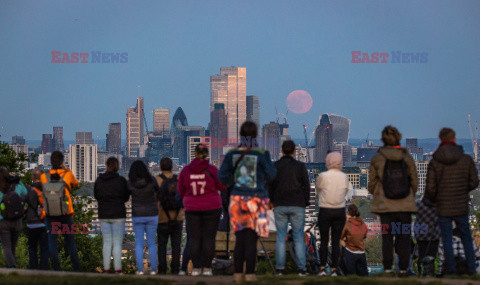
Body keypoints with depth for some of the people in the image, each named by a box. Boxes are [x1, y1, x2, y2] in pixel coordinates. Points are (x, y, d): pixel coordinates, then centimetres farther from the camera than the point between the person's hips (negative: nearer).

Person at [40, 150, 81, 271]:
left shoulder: (44, 177, -5)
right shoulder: (68, 174, -7)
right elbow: (75, 184, 15)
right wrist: (65, 169, 18)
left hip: (50, 216, 0)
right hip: (66, 216, 0)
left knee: (52, 243, 2)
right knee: (70, 242, 12)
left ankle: (56, 269, -5)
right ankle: (77, 269, 14)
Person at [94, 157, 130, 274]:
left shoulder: (99, 180, 0)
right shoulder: (121, 180, -9)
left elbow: (96, 196, 10)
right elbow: (126, 197, 1)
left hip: (103, 215, 3)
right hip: (118, 215, -3)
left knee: (107, 243, 10)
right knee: (118, 244, 0)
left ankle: (106, 270, 8)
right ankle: (118, 270, -2)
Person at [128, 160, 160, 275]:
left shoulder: (130, 183, -10)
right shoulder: (151, 180, -9)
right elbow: (157, 192, 6)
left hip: (137, 216, -1)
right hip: (152, 215, 1)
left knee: (139, 244, 7)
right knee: (151, 243, 9)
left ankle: (140, 269, 1)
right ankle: (153, 269, 6)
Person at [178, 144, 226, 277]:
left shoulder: (186, 170, -1)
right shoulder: (212, 170, -7)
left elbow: (181, 191, 7)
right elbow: (222, 186, 1)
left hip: (192, 209, 2)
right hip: (211, 208, -1)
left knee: (195, 239, 5)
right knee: (209, 238, 2)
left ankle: (196, 268, 2)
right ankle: (207, 268, -1)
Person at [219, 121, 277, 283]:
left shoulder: (232, 154, 0)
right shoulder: (262, 154, -10)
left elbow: (222, 176, 0)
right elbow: (271, 175, -3)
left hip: (237, 198, 3)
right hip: (257, 198, -3)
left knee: (240, 238, 10)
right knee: (252, 239, 1)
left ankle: (238, 273, 9)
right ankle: (249, 273, -1)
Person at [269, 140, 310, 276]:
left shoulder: (274, 166, 1)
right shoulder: (300, 166, -1)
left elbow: (270, 185, 3)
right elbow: (306, 186, 1)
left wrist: (271, 201, 14)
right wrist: (305, 202, 11)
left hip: (280, 205, 1)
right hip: (297, 205, -1)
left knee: (280, 237, 4)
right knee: (299, 237, 4)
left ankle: (280, 268, 1)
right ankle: (301, 268, 1)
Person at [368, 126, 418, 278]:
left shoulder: (377, 158, -3)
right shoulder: (407, 157, 1)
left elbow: (372, 182, 2)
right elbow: (414, 181, 7)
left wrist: (376, 195, 22)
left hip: (385, 204, -1)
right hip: (405, 205, 1)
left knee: (387, 236, 2)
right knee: (404, 237, 6)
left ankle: (388, 269, -4)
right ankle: (403, 269, 4)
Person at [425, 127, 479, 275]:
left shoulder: (434, 163, -9)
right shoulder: (467, 159, -7)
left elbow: (430, 188, -10)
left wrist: (433, 199, 12)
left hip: (443, 208, -1)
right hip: (461, 208, 1)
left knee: (447, 241, 7)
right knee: (466, 238, 15)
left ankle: (450, 271, 7)